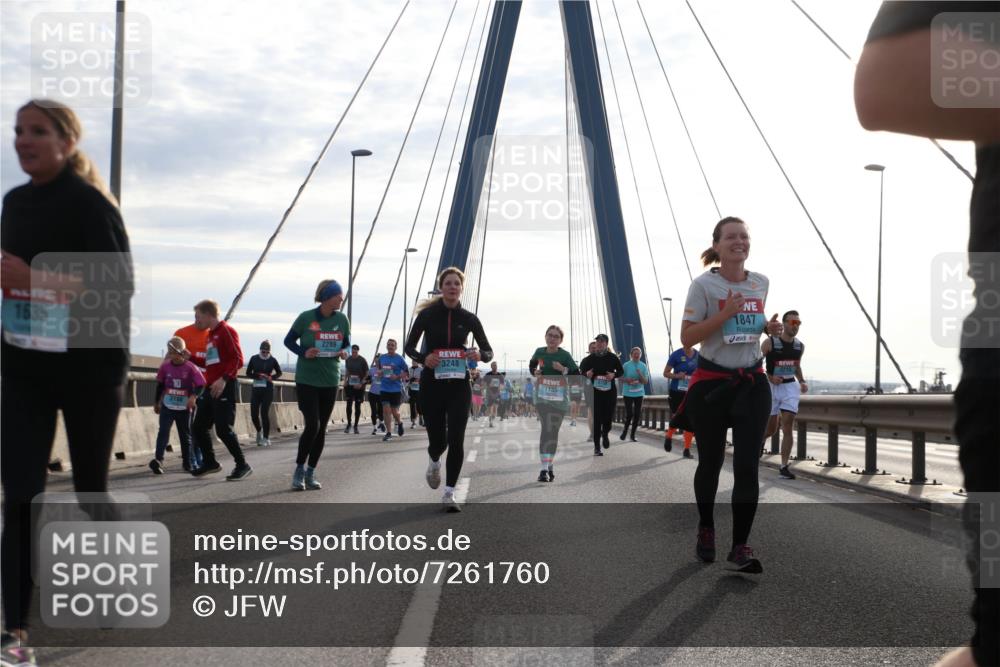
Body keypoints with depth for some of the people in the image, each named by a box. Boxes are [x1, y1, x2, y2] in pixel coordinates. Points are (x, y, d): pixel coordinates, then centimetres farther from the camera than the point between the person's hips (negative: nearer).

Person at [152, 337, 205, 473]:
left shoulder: (190, 367, -12)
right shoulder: (165, 366, -2)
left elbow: (200, 384, -11)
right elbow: (160, 385, 10)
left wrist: (194, 396, -30)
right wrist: (156, 402, 18)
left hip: (184, 408, -1)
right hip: (167, 406, 1)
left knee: (185, 435, 10)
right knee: (163, 432, -15)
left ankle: (188, 463, 21)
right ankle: (158, 459, -25)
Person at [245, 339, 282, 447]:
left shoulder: (272, 360, 0)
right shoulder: (254, 359, 2)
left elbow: (279, 373, 12)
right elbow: (248, 373, 6)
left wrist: (272, 377, -9)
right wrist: (258, 376, -13)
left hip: (268, 389, -2)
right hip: (256, 389, 2)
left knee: (265, 413, -10)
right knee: (254, 414, -1)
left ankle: (266, 438, -3)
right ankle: (259, 431, 28)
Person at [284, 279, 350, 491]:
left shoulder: (342, 320, 1)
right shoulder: (306, 318, -10)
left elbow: (347, 343, 14)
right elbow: (289, 341, 2)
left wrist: (344, 352, -9)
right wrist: (304, 353, -15)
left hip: (330, 381, 4)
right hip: (306, 380, -4)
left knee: (321, 428, 7)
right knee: (312, 425, -13)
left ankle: (310, 473, 19)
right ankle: (299, 469, 5)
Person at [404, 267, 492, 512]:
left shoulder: (469, 319, 1)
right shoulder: (428, 314, -3)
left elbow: (488, 351, 7)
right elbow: (409, 347, 2)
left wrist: (480, 355, -17)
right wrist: (423, 358, -18)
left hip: (459, 385, 1)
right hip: (432, 384, -1)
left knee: (456, 440, -9)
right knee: (437, 439, 5)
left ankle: (449, 493, 0)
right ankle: (434, 462, 43)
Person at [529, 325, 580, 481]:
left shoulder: (565, 355, -7)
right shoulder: (539, 352, 0)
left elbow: (577, 375, -7)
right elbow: (532, 364, 22)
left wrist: (564, 370, -22)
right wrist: (534, 372, 1)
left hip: (560, 398, 0)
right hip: (543, 396, 0)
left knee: (554, 432, 9)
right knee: (546, 429, -15)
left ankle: (549, 466, 25)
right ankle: (544, 469, -20)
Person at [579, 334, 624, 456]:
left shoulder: (613, 358, 1)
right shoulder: (589, 359, 1)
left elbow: (621, 371, 9)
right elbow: (581, 370, 9)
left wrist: (614, 374, -12)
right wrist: (586, 374, -14)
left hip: (610, 392, 1)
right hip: (595, 392, -1)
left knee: (608, 417, 1)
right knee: (596, 419, -3)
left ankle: (605, 434, 37)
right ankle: (597, 447, 3)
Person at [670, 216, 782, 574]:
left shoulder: (760, 283, 6)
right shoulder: (704, 285, -10)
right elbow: (687, 338, -13)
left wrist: (769, 327, 2)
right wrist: (725, 313, -22)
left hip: (752, 382, 3)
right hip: (711, 383, -3)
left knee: (747, 465, -7)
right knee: (710, 462, 9)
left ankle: (741, 546, -4)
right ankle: (706, 529, 33)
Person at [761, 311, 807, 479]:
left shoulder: (800, 346, 4)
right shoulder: (769, 342, -11)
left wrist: (802, 382, 4)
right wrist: (769, 377, -20)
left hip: (790, 387, 3)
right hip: (772, 387, -3)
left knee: (787, 427, -8)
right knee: (771, 429, 4)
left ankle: (784, 467, -6)